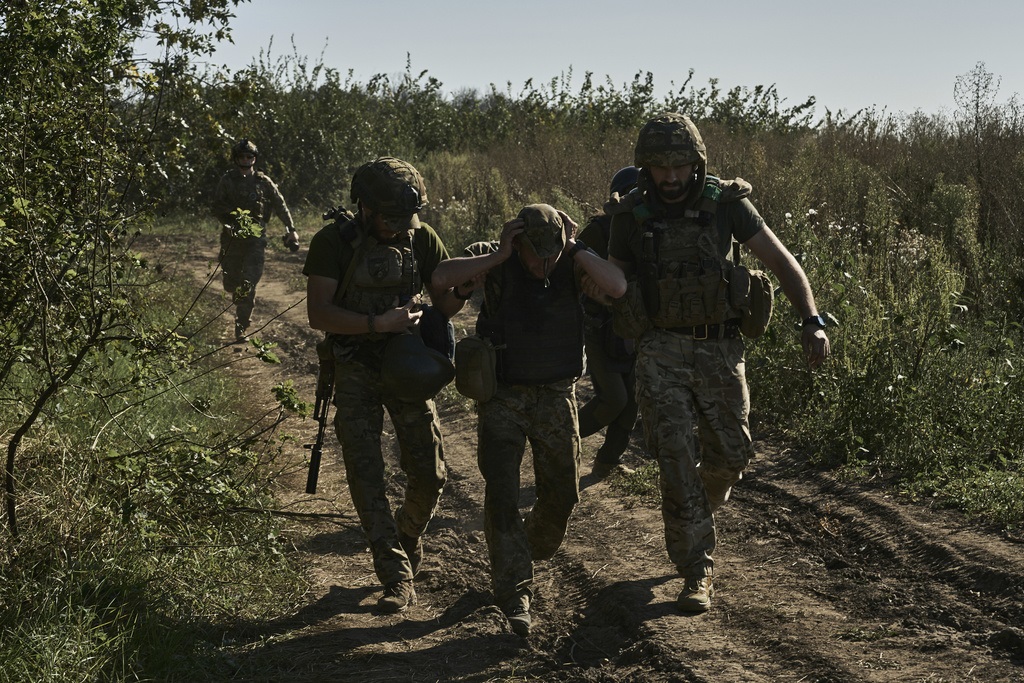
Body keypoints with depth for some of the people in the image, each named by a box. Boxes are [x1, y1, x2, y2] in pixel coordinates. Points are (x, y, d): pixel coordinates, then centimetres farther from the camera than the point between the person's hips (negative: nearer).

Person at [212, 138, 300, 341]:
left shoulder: (263, 181, 4)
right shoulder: (227, 181, 2)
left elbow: (280, 206, 9)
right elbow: (217, 209, 1)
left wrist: (291, 229, 6)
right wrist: (231, 219, -18)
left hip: (256, 239, -1)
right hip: (232, 238, 1)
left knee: (249, 284, -9)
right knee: (231, 282, 9)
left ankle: (241, 326, -5)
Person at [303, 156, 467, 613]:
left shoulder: (421, 238, -3)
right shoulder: (333, 242, -11)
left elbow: (447, 304, 2)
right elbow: (318, 314, -15)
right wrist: (378, 323, -26)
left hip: (407, 366, 2)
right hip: (356, 373, -2)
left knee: (430, 474, 2)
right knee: (365, 475, -7)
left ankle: (408, 536, 33)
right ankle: (397, 577, -2)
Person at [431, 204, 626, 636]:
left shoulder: (573, 262, -6)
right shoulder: (494, 261, -12)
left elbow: (617, 288, -23)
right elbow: (442, 277, -28)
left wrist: (576, 248, -23)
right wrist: (499, 256, -28)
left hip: (556, 394, 2)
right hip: (503, 395, -2)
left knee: (562, 492, 10)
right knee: (502, 492, -10)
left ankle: (532, 551, 40)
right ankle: (514, 593, -5)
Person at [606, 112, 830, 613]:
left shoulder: (726, 203, -7)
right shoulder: (631, 215, -4)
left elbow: (780, 260, -6)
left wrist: (812, 321, -18)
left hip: (720, 350, 1)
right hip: (662, 352, -1)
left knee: (729, 454, 6)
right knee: (676, 460, -10)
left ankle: (697, 509, 40)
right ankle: (697, 573, -2)